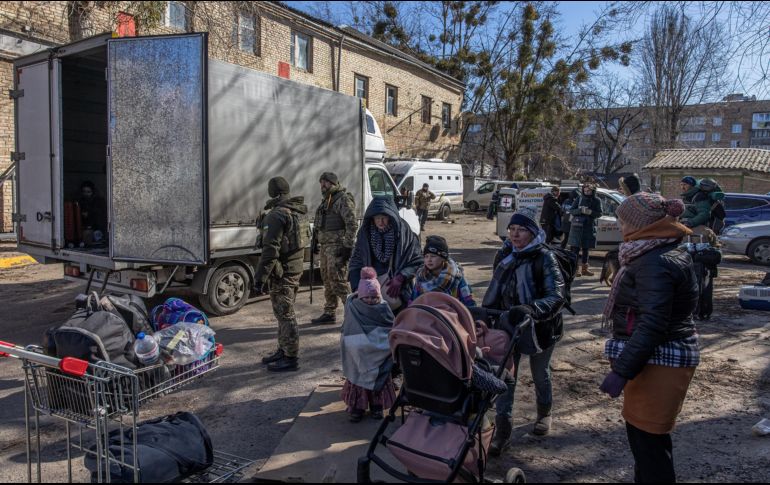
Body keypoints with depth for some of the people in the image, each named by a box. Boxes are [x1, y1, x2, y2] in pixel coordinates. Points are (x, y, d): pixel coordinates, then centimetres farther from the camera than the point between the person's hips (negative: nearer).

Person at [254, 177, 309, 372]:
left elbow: (271, 250, -23)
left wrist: (260, 277, -20)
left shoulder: (276, 215, -18)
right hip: (295, 268, 9)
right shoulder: (298, 211, 11)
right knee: (284, 312, 19)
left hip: (281, 272, -9)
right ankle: (283, 351, 31)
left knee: (284, 314, -3)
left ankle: (290, 358, 4)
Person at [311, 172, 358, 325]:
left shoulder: (344, 199, -11)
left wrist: (348, 247, -22)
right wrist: (317, 242, 26)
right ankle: (329, 314, 23)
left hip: (337, 247, -10)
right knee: (327, 280, 14)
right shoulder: (327, 200, 19)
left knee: (338, 281, -11)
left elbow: (352, 224, -18)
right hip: (326, 245, 10)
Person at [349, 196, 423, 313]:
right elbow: (356, 263, 5)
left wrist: (400, 278, -18)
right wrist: (358, 288, -6)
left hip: (396, 290, -2)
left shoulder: (403, 231, -10)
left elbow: (417, 262, -5)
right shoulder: (365, 232, -1)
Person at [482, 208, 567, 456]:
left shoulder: (545, 258, -20)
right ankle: (503, 428, 6)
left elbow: (557, 296, -31)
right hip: (509, 324, 3)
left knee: (540, 374, 19)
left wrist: (531, 309, -47)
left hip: (540, 327, -3)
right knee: (505, 374, -3)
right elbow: (495, 291, 8)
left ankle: (544, 413, 46)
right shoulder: (504, 255, -5)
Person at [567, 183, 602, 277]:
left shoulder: (596, 200, 5)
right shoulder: (579, 198, 2)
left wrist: (591, 212, -15)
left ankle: (585, 268, 20)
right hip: (577, 225, -2)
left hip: (589, 226, 2)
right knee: (576, 248, -6)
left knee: (586, 248, 10)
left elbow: (599, 213, 3)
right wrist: (581, 210, -16)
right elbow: (571, 210, 1)